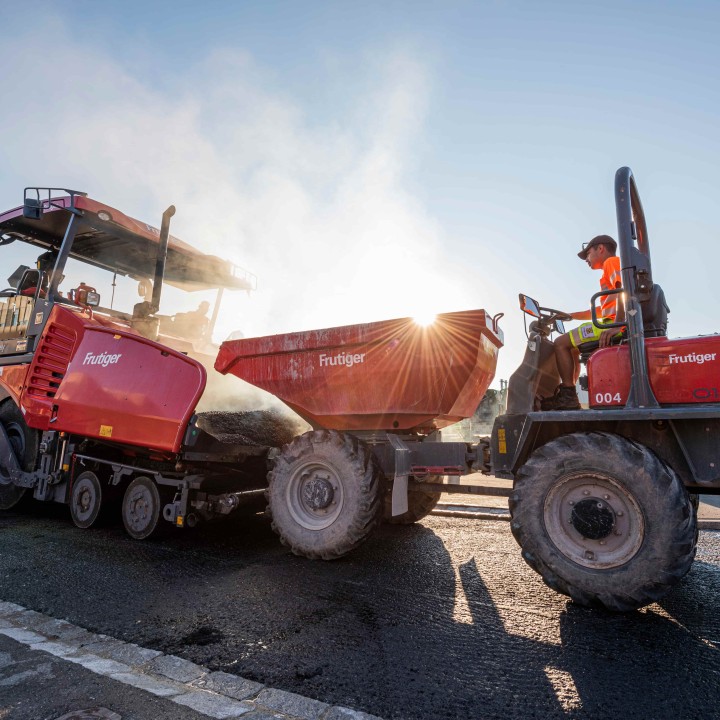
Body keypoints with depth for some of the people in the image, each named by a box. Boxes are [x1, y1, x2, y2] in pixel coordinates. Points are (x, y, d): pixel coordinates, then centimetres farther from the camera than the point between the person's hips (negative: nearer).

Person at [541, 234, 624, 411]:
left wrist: (616, 326, -28)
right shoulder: (613, 266, 31)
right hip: (614, 324, 10)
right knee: (572, 348, 19)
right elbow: (603, 310, 32)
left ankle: (568, 396, -14)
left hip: (616, 324, -10)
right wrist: (570, 315, 31)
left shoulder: (612, 261, 0)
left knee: (561, 343, -11)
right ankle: (568, 396, 12)